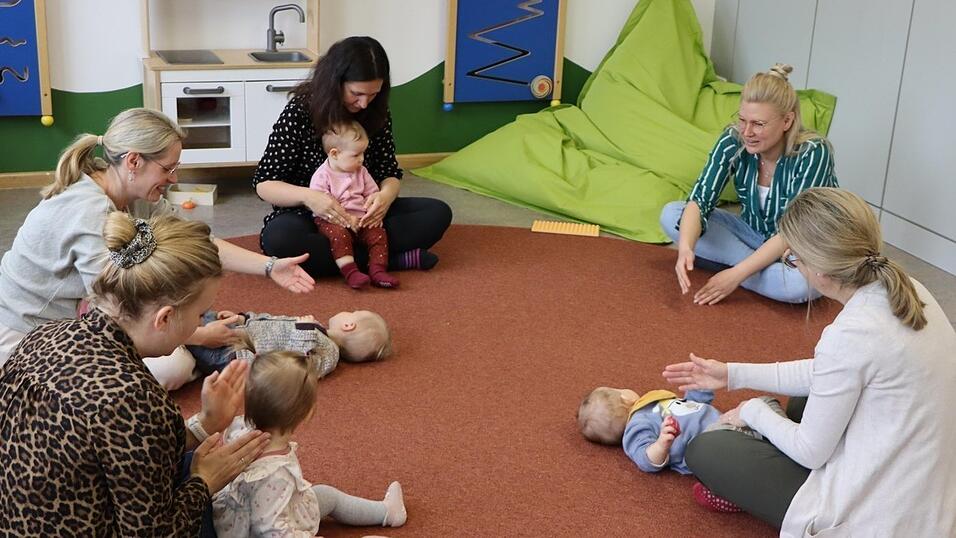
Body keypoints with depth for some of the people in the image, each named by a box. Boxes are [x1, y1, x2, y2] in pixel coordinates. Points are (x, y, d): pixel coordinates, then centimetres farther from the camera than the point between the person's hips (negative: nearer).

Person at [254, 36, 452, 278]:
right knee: (278, 239, -39)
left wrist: (386, 195, -23)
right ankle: (392, 258, -29)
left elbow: (390, 172, 3)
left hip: (363, 213, 4)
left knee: (438, 213, -14)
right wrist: (308, 196, -33)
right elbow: (264, 184, -13)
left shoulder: (376, 113, -2)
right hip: (307, 215, -3)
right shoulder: (300, 111, -14)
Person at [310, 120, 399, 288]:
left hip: (359, 218, 5)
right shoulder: (321, 176, -10)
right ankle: (350, 272, -37)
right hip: (330, 221, -5)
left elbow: (372, 194, 13)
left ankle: (377, 271, -22)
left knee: (378, 233, -18)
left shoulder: (361, 172, 9)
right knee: (340, 234, -35)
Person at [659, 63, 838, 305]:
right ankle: (761, 266, -16)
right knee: (670, 215, -15)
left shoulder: (813, 153, -27)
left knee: (801, 283, -40)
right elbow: (700, 200, -22)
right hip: (752, 233, 4)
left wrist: (737, 273, -35)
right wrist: (686, 247, -43)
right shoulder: (733, 141, -16)